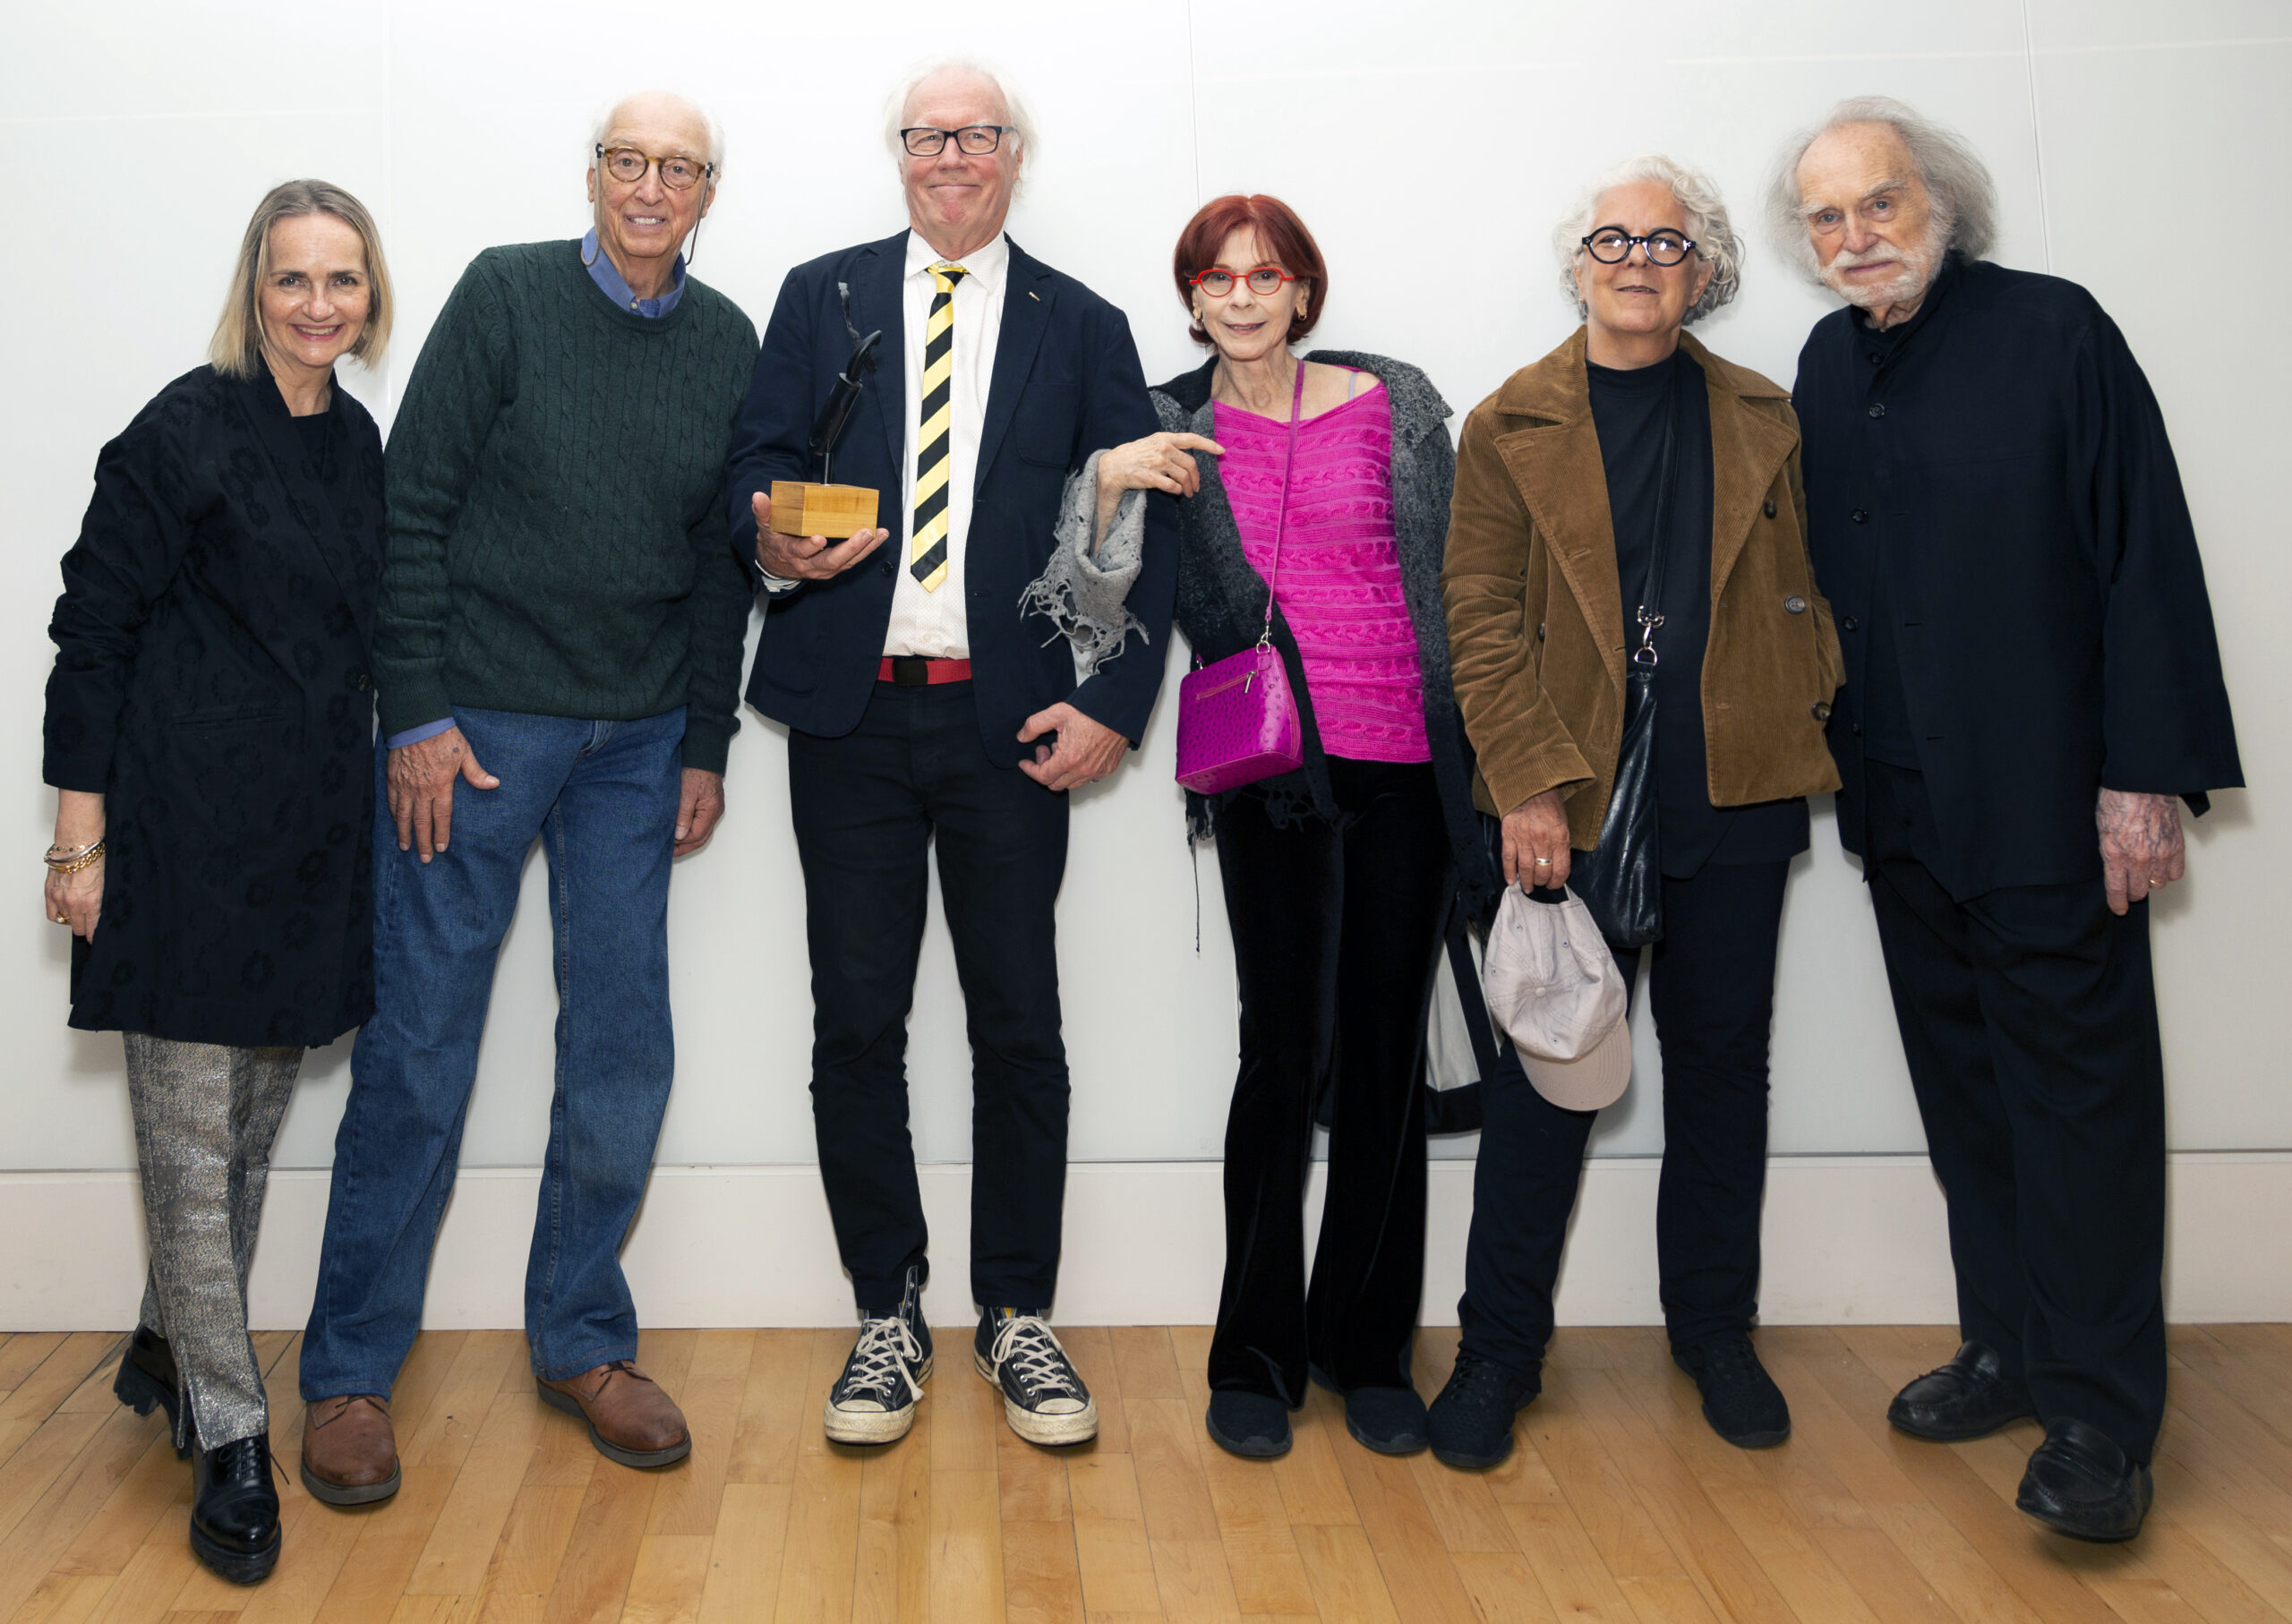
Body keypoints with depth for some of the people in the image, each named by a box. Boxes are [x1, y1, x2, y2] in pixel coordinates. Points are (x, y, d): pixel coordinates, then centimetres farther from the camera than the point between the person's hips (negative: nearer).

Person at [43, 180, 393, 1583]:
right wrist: (81, 837, -11)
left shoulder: (358, 442, 10)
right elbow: (94, 626, -9)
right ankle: (231, 1439, 9)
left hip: (315, 834, 7)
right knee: (193, 1142, 0)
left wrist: (379, 781, 16)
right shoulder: (187, 430, -9)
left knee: (256, 1120, 15)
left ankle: (170, 1350, 35)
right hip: (189, 826, -6)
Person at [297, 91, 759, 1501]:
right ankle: (353, 1370, 14)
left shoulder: (725, 342, 7)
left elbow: (724, 558, 10)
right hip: (479, 721, -3)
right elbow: (415, 508, -5)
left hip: (638, 741, 4)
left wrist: (706, 742, 8)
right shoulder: (506, 296, -3)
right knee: (419, 1049, 0)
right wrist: (417, 714, -10)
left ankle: (583, 1339, 22)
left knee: (625, 1052, 5)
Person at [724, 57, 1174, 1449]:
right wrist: (773, 533, -16)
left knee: (1020, 1027, 3)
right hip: (852, 713, 1)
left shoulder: (1083, 328, 10)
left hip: (1010, 719, -1)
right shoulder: (823, 298, 13)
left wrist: (1114, 705, -5)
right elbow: (759, 459, 8)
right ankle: (889, 1315, 18)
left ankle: (1018, 1317, 18)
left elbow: (1148, 530, 6)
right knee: (856, 1024, 4)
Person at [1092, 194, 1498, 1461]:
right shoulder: (1167, 427, 8)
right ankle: (1255, 1358, 10)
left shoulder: (1396, 404, 8)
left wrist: (1482, 759, 4)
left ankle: (1369, 1348, 20)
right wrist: (1105, 479, -13)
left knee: (1388, 1057, 5)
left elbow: (1453, 579, 9)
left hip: (1408, 763, 1)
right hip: (1272, 771, -1)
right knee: (1289, 1051, -6)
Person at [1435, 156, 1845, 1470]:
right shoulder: (1512, 427, 3)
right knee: (1547, 1075, 1)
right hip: (1574, 807, -2)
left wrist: (1810, 718, -1)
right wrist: (1531, 785, -12)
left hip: (1736, 796, 3)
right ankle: (1500, 1349, 15)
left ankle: (1716, 1329, 28)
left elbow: (1806, 593, 14)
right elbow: (1482, 615, -4)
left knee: (1723, 1065, 12)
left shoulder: (1762, 420, 11)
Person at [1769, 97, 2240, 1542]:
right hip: (1901, 804, 6)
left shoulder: (2055, 332, -8)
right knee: (1962, 1085, 13)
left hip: (2044, 800, -6)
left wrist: (2146, 774, -15)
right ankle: (2011, 1346, 26)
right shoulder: (1828, 366, 9)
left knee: (2078, 1086, 0)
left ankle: (2101, 1414, 8)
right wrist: (1840, 754, 9)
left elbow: (2146, 555, -11)